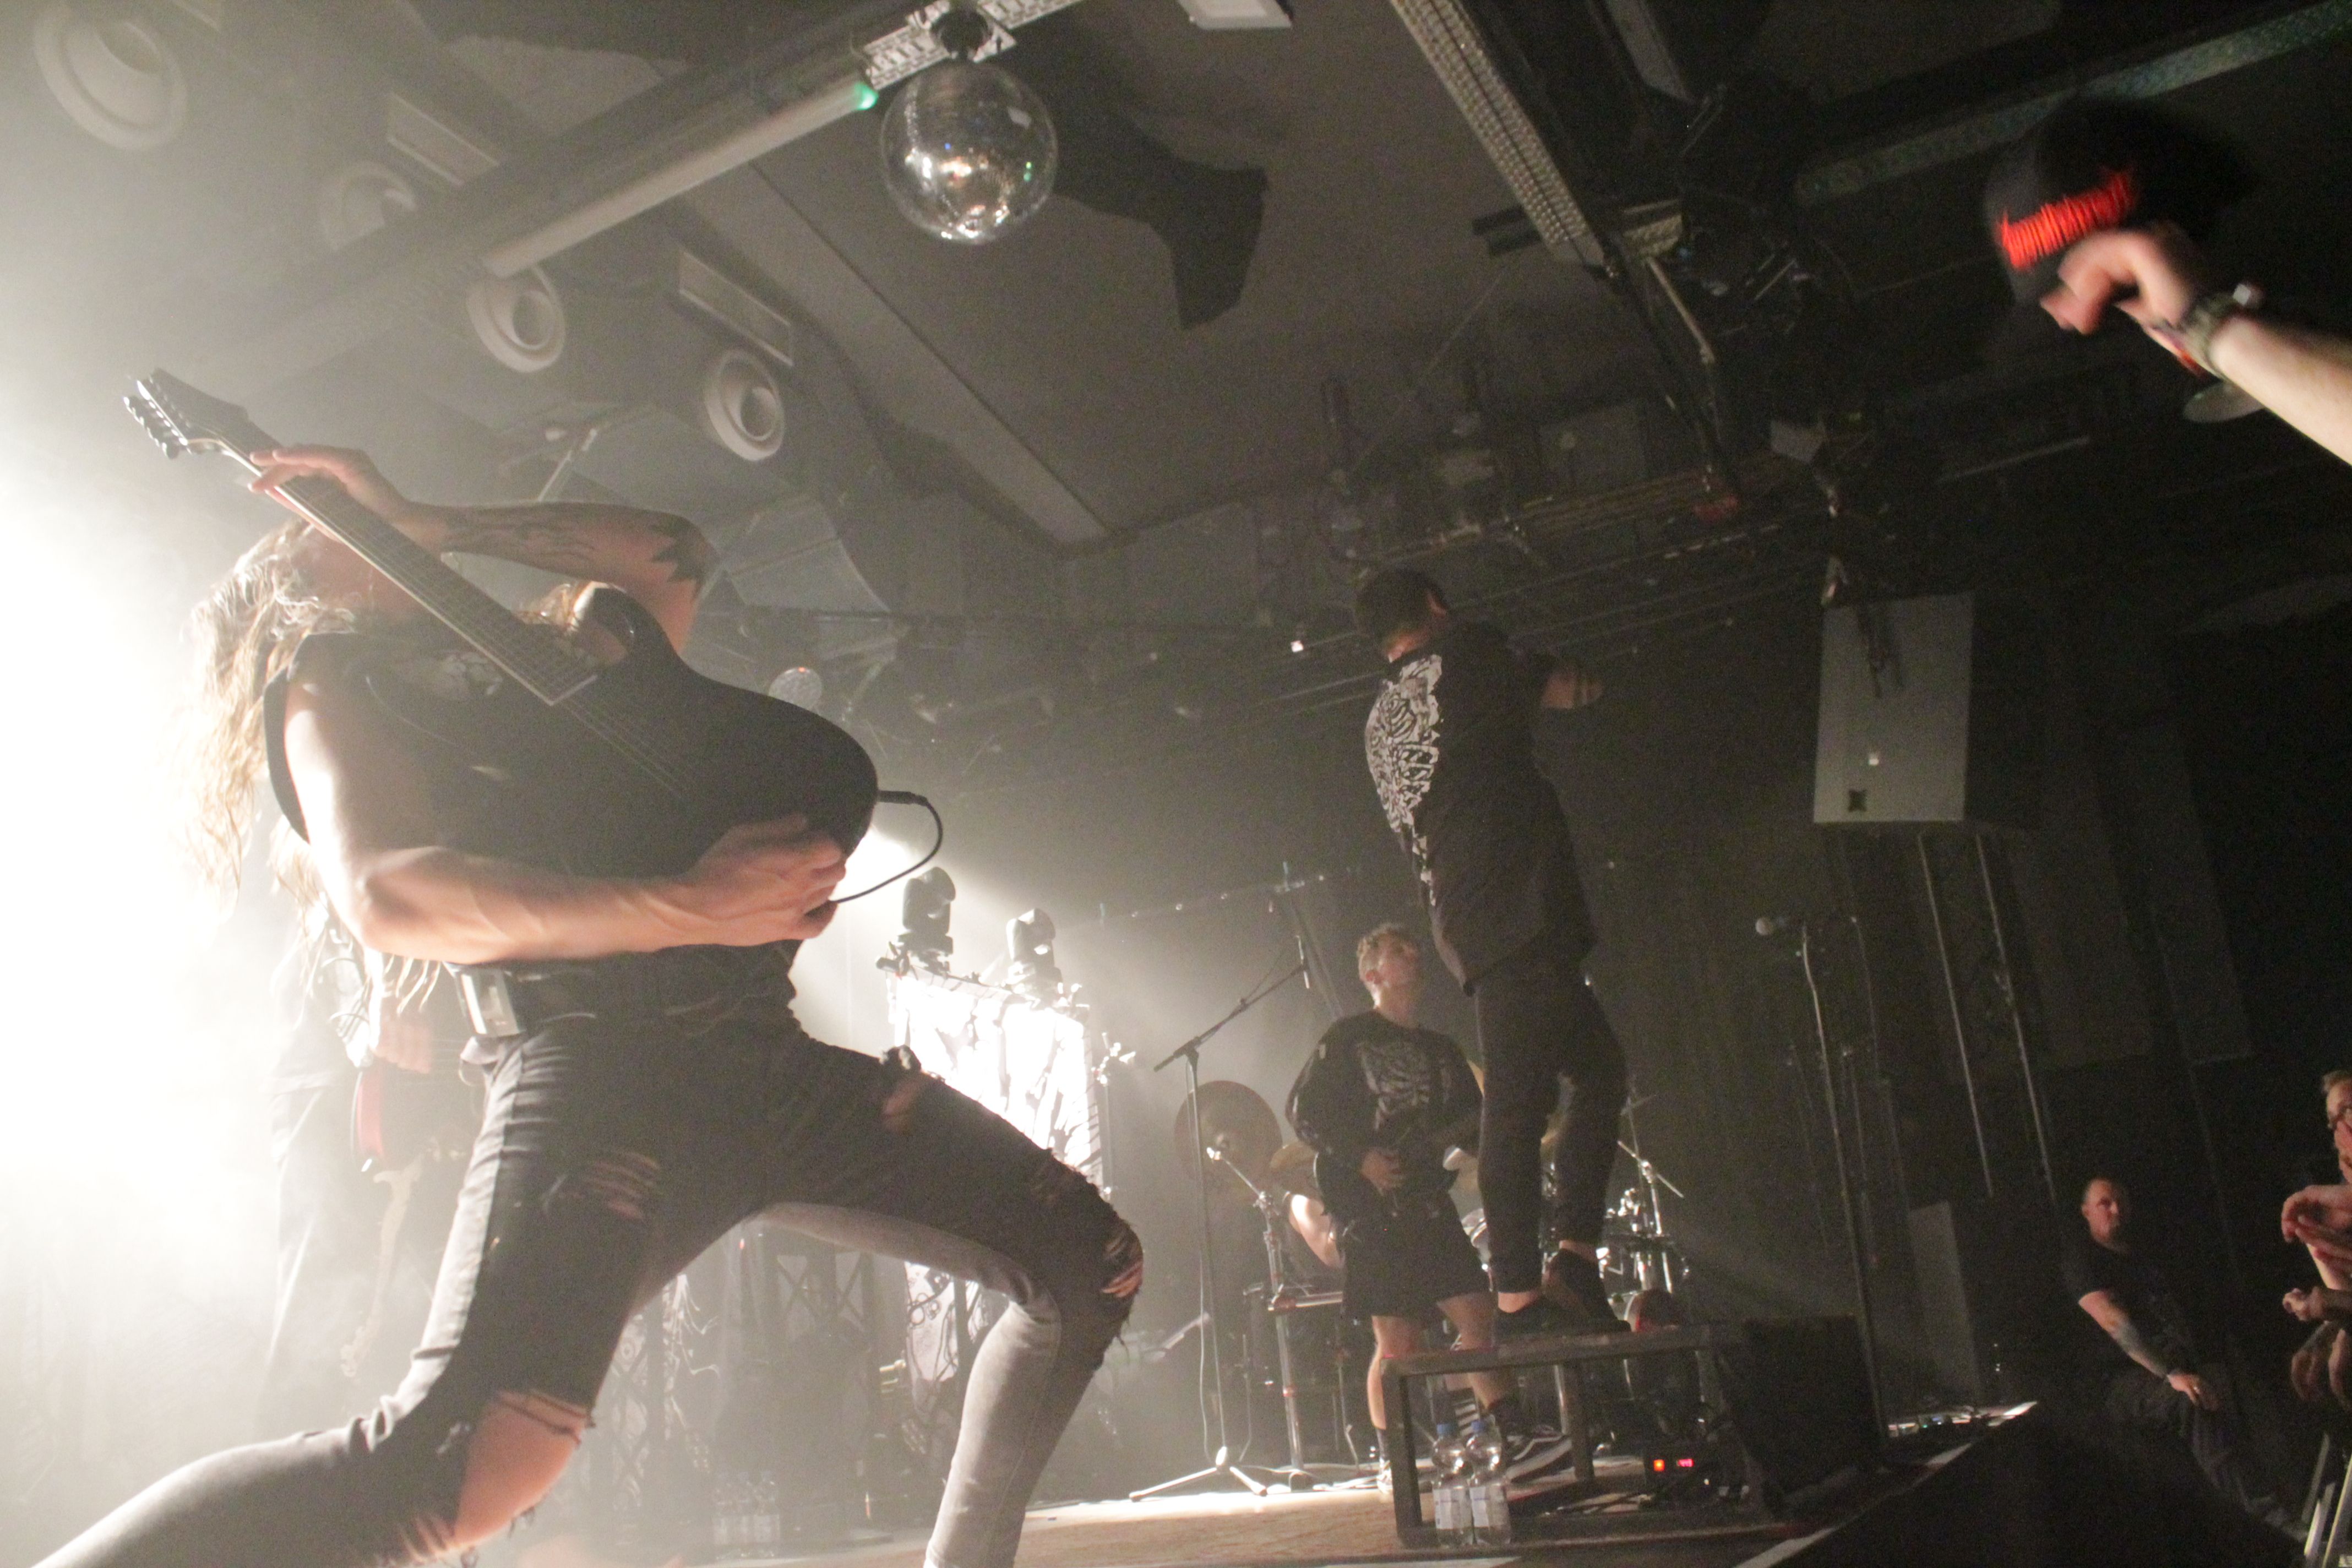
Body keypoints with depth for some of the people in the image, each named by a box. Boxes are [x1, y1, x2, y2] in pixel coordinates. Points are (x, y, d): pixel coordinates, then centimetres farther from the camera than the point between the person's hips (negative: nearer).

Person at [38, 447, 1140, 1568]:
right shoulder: (335, 686, 8)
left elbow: (672, 553, 36)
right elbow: (384, 895, -11)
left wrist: (430, 525, 27)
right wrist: (686, 911, -23)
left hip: (769, 1051, 7)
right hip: (600, 1065, -7)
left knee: (1096, 1267, 6)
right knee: (476, 1458, -29)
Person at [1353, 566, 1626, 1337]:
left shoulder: (1380, 722, 23)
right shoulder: (1464, 653, 2)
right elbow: (1576, 690, 12)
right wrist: (1563, 676, 32)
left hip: (1463, 919, 8)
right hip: (1516, 906, -8)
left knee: (1600, 1068, 16)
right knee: (1517, 1106, -10)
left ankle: (1572, 1259, 11)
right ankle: (1519, 1296, -10)